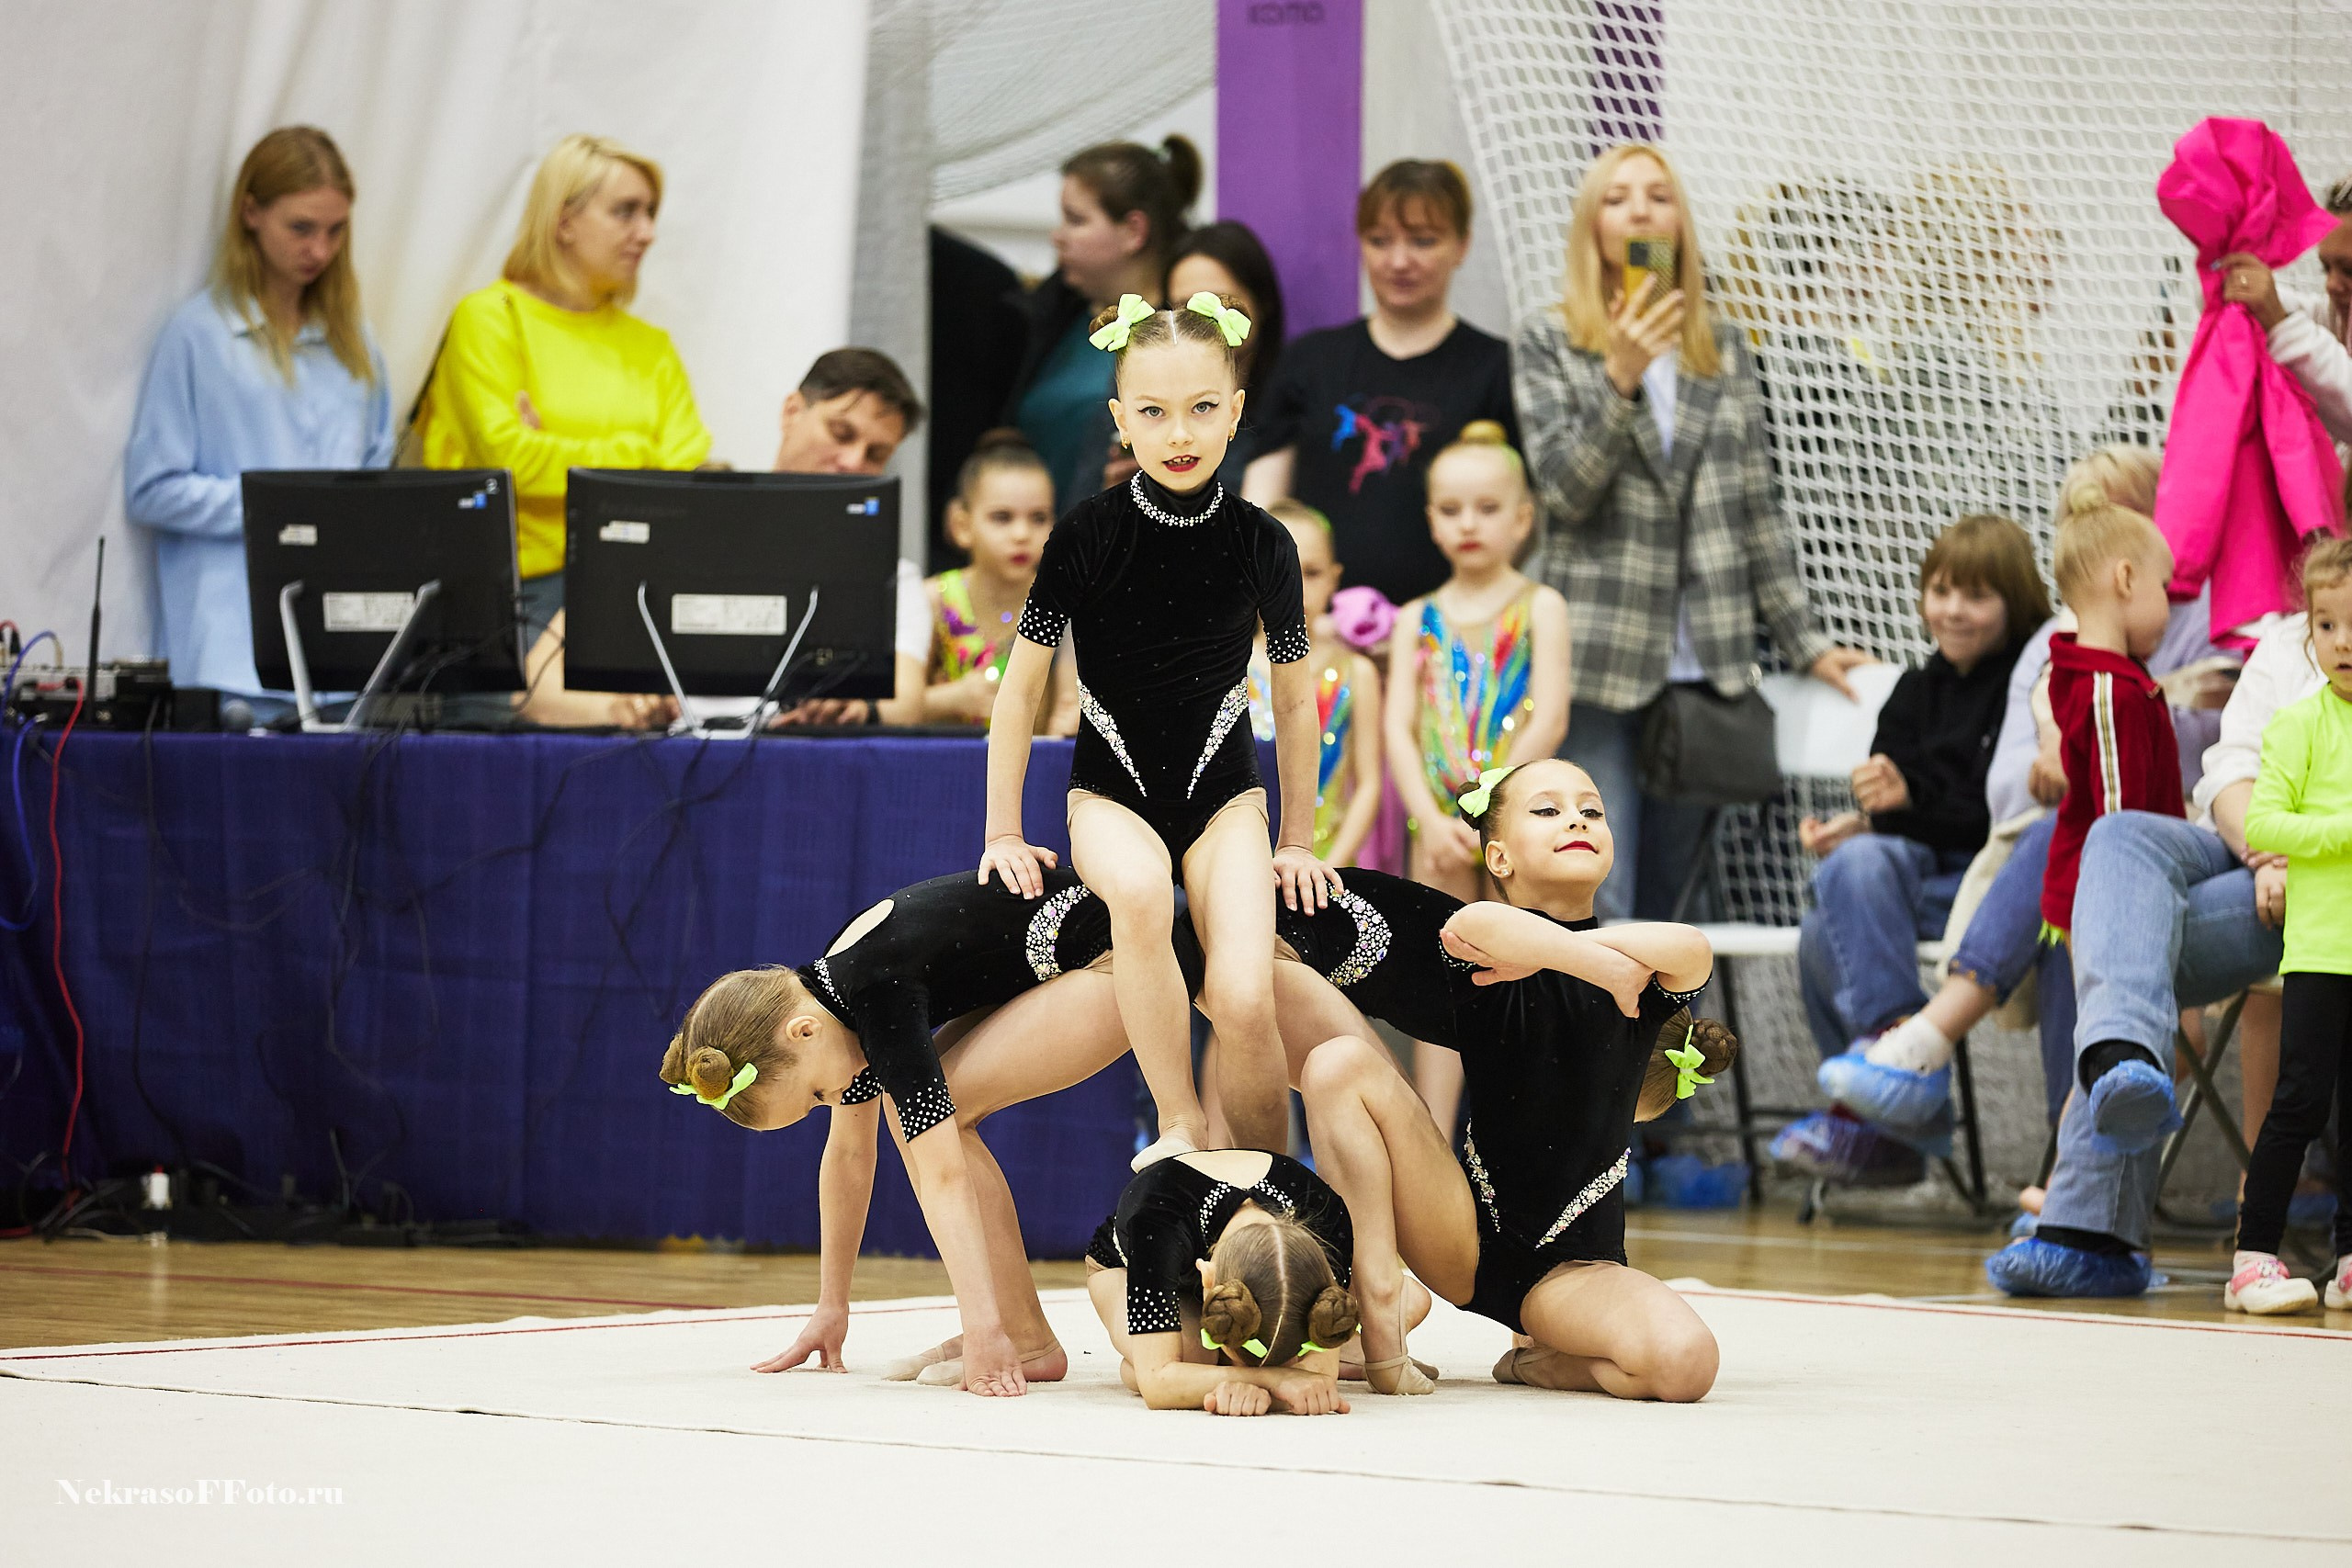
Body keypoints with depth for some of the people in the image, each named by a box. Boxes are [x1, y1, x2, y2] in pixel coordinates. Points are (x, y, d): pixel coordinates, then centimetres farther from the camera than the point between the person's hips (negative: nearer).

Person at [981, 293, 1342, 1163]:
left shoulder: (1261, 544, -7)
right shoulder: (1089, 534, -11)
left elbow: (1295, 700, 7)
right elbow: (1020, 686, -2)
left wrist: (1298, 842, 11)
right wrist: (1003, 835, -1)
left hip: (1223, 789, 1)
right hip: (1111, 788, -1)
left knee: (1245, 1004, -22)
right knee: (1140, 888, -38)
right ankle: (1181, 1129, -27)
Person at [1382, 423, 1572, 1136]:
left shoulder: (1538, 608, 0)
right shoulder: (1419, 619, 11)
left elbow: (1548, 721, -9)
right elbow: (1399, 727, 3)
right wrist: (1433, 820, -11)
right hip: (1436, 818, 3)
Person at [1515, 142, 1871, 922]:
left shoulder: (1723, 349, 14)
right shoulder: (1548, 343, 4)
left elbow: (1756, 510, 16)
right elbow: (1564, 487, -7)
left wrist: (1806, 643, 13)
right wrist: (1621, 380, -20)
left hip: (1703, 667, 4)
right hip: (1598, 666, -4)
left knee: (1667, 908, 6)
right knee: (1597, 908, -10)